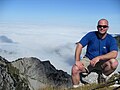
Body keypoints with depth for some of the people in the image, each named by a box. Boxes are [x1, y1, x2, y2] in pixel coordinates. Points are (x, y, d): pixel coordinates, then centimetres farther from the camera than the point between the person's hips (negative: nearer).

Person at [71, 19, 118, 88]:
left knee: (114, 62, -30)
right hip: (88, 60, 0)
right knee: (75, 69, -25)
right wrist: (77, 61, -22)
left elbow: (114, 54, -24)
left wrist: (98, 58, -33)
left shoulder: (111, 39, -9)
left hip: (102, 62, 0)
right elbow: (79, 45, -10)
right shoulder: (91, 35, -6)